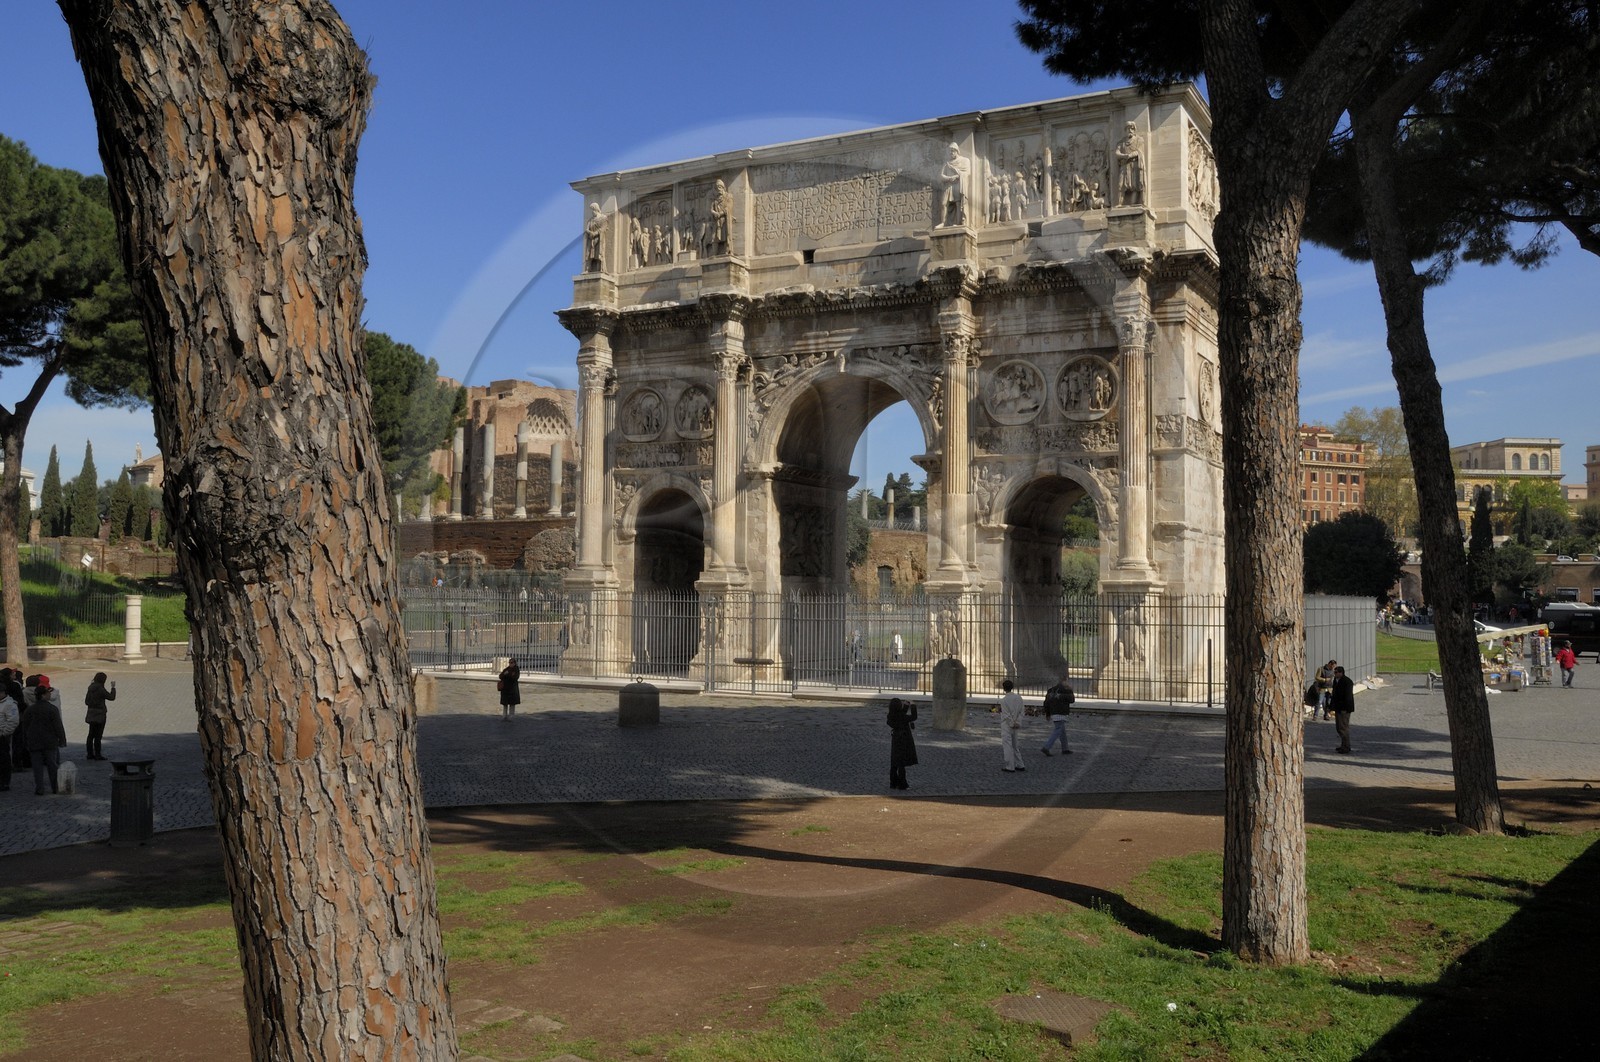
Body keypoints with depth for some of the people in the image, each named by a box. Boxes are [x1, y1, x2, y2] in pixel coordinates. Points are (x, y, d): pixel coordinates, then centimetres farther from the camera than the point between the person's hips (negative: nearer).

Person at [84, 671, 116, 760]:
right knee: (98, 736, -2)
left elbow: (86, 701, 13)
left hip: (91, 715, 8)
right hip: (99, 715, -8)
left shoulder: (91, 688, 6)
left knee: (91, 735, 13)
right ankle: (97, 755, 1)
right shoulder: (100, 689, -18)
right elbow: (111, 697, -12)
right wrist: (113, 687, 0)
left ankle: (89, 754, 18)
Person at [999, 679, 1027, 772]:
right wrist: (1017, 723, -4)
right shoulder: (1019, 698, 4)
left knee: (1007, 746, -1)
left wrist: (1012, 724, -8)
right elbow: (1021, 711, 1)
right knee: (1014, 746, 18)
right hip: (1016, 726, 6)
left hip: (1007, 725, -6)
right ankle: (1019, 765, 19)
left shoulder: (1004, 700, -14)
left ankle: (1010, 767, -1)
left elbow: (1006, 715, -15)